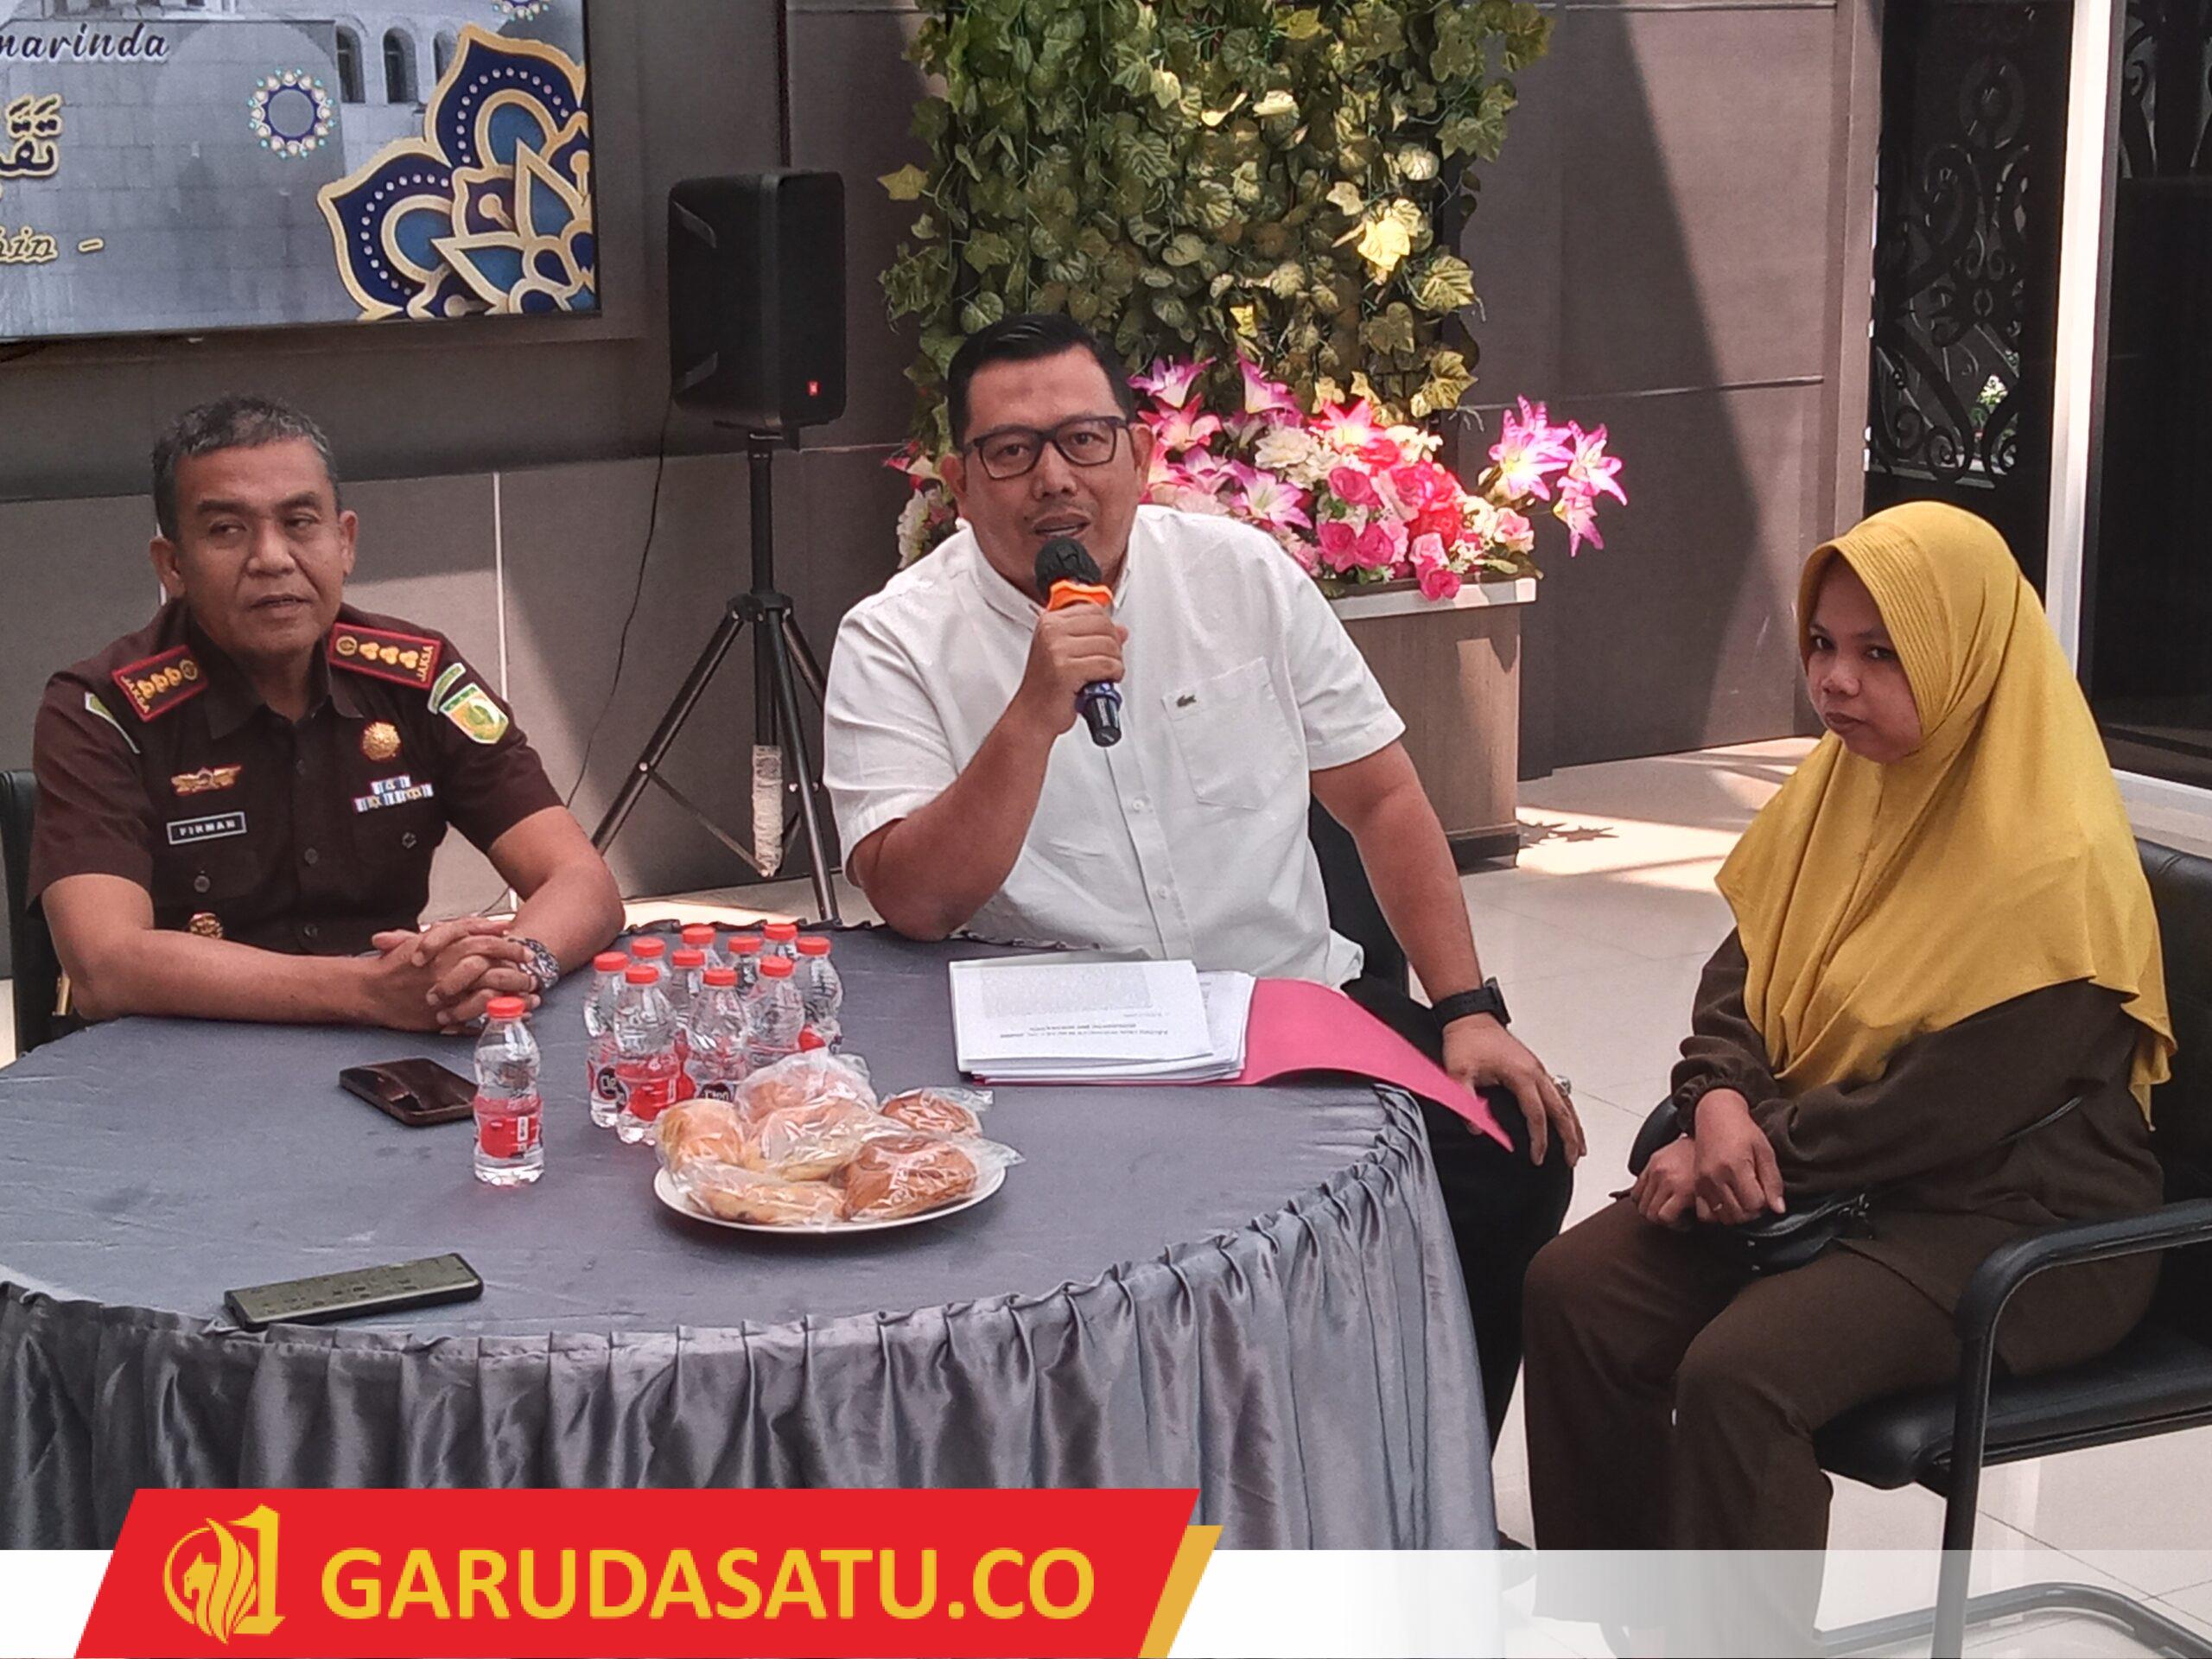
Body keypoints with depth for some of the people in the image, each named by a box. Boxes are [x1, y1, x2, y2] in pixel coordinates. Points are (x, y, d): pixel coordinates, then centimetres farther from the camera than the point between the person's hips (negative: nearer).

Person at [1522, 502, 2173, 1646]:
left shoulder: (2051, 865, -21)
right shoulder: (1842, 781, 5)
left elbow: (1951, 1110, -22)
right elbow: (1743, 965, 8)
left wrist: (1759, 1149, -17)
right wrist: (1721, 1102, -12)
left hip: (2011, 1220, -8)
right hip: (1824, 1173, 8)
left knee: (1739, 1374, -30)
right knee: (1574, 1290, -10)